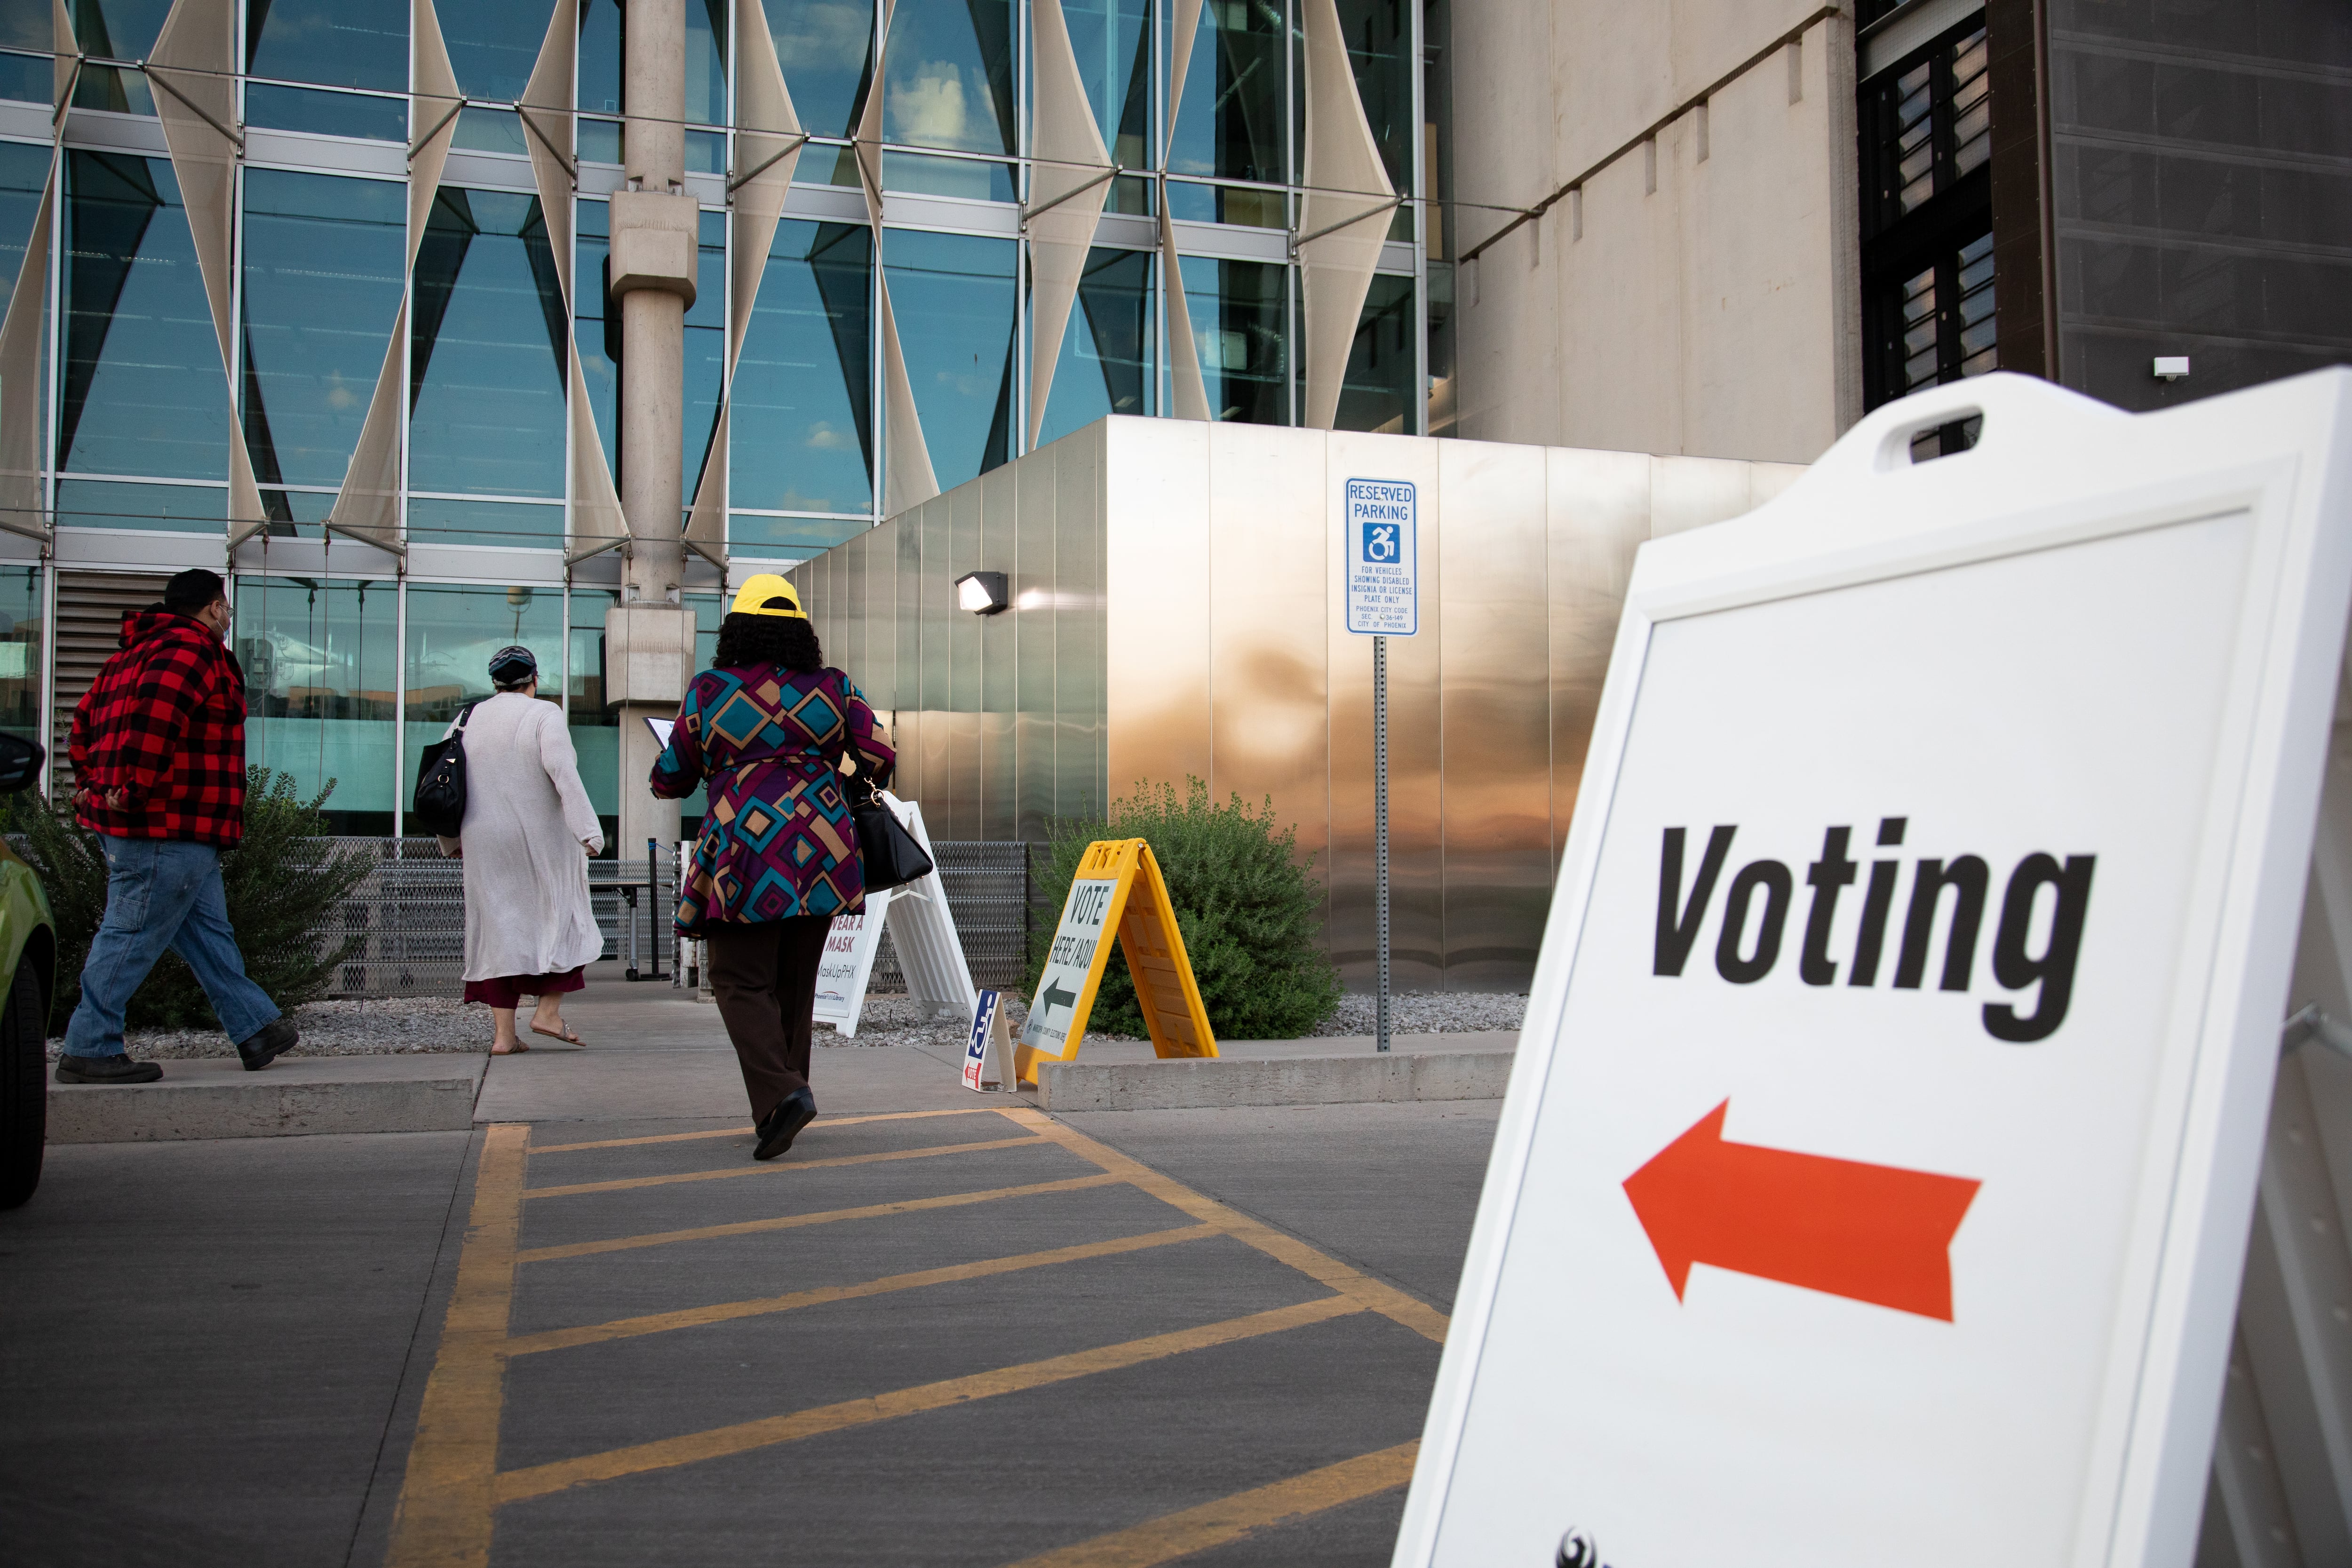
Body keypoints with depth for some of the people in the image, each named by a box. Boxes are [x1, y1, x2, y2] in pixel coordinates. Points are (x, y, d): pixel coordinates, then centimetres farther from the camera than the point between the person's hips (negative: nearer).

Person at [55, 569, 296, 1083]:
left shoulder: (143, 650, 22)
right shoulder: (192, 650, -12)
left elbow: (87, 719, 24)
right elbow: (154, 718, -28)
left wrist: (91, 783, 23)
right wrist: (134, 790, -25)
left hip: (177, 833, 11)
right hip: (168, 828, -11)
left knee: (208, 931, 13)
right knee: (133, 936, -4)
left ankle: (258, 1029, 19)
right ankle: (89, 1051, 2)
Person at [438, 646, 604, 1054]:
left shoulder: (466, 720, 9)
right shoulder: (544, 715, -7)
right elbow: (563, 772, -19)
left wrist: (452, 842, 22)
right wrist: (588, 831, -21)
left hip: (485, 843, 4)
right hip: (542, 840, -4)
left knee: (498, 928, 7)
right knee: (561, 915, 13)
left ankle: (504, 1034, 4)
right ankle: (548, 1010, 6)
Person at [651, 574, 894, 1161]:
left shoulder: (707, 692, 0)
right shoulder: (833, 689, 6)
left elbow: (672, 778, 8)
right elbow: (879, 759, 5)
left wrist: (667, 780, 31)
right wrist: (856, 780, 27)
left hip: (746, 853, -3)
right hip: (820, 849, 4)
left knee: (741, 983, 1)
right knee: (795, 983, 13)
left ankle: (780, 1093, -20)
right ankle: (780, 1107, 18)